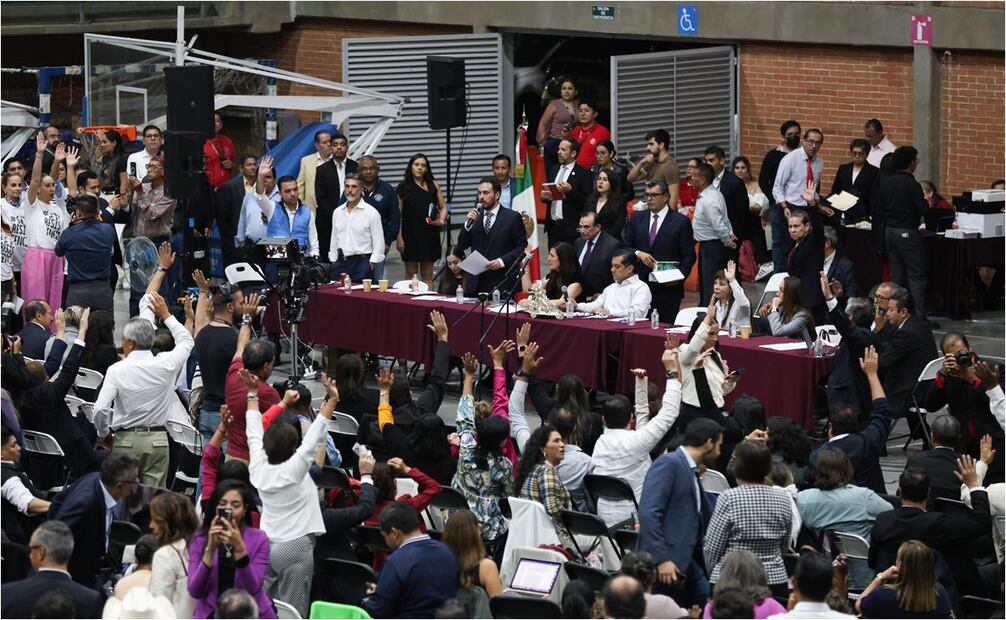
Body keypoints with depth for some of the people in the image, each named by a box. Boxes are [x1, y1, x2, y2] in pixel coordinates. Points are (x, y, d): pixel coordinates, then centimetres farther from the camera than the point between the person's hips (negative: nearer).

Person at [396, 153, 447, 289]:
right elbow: (398, 214, -1)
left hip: (429, 233, 2)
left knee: (427, 275, 4)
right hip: (410, 234, -2)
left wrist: (441, 220, -9)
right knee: (411, 274, 4)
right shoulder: (403, 187, 0)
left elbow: (443, 207, 12)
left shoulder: (433, 185, 5)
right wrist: (399, 237, -6)